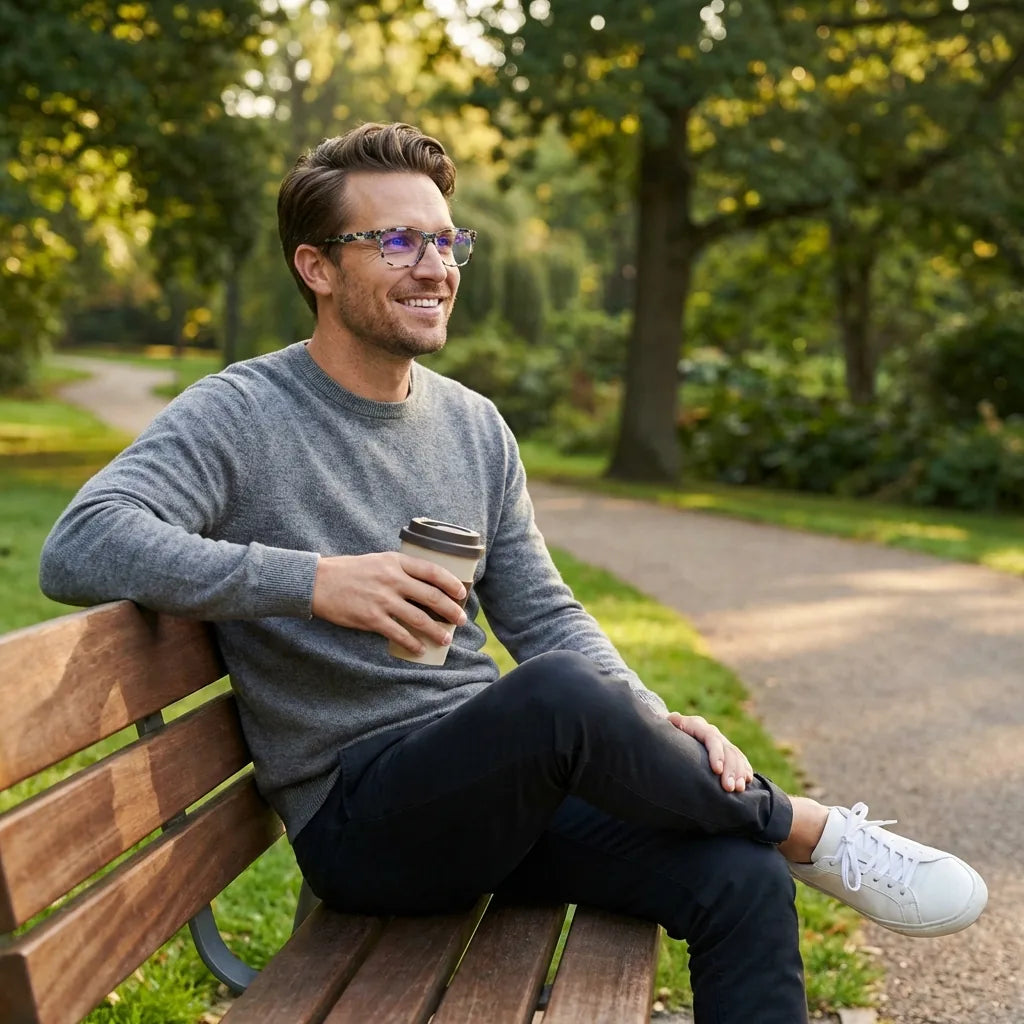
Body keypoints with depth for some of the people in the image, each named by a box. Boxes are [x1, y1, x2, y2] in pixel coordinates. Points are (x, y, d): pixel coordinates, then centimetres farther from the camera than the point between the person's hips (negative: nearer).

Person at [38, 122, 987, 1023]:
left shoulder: (474, 425, 10)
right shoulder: (239, 417, -8)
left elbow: (544, 616, 11)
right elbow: (81, 548, -23)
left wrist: (653, 723, -7)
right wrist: (313, 578, -34)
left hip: (498, 781, 6)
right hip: (356, 818, -5)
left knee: (740, 878, -17)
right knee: (560, 692, -34)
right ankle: (807, 829, -9)